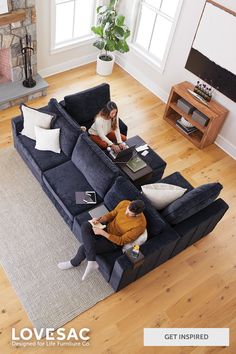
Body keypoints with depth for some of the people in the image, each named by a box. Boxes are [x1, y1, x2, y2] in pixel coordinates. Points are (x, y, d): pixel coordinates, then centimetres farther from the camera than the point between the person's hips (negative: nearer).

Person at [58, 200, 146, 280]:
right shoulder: (124, 203, -15)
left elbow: (121, 241, -22)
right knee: (85, 226, -23)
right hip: (106, 227, 6)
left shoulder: (140, 225, -29)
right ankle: (91, 262, -19)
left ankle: (74, 263, 14)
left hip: (113, 241, -6)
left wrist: (102, 233, -28)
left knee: (84, 248, -17)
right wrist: (99, 220, -15)